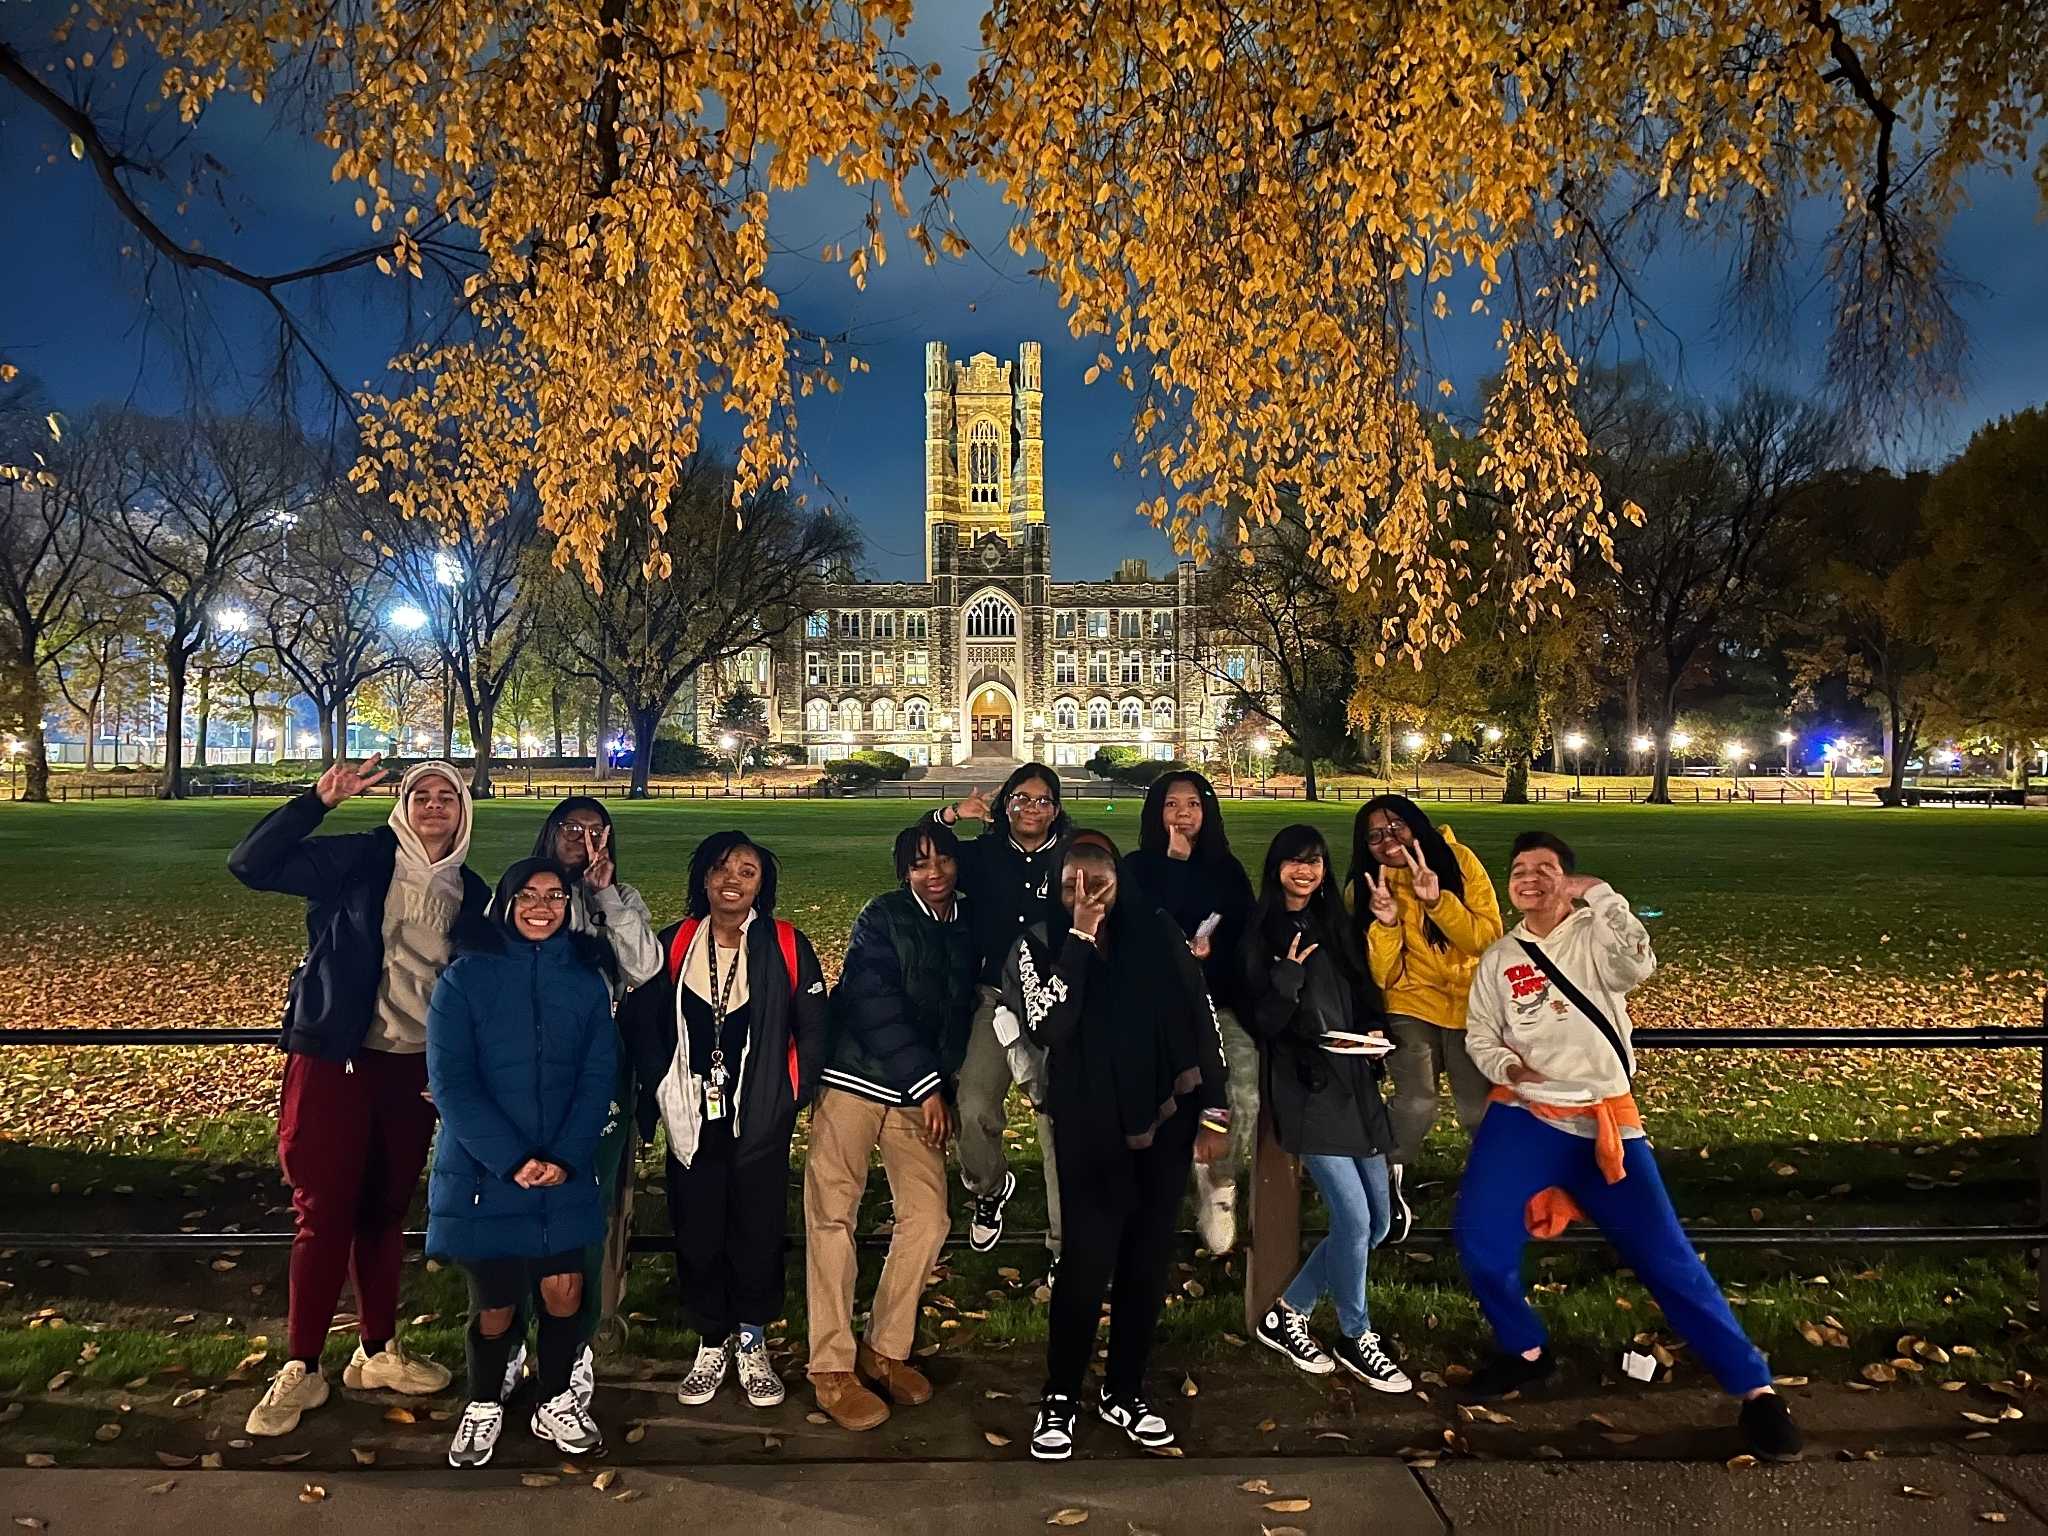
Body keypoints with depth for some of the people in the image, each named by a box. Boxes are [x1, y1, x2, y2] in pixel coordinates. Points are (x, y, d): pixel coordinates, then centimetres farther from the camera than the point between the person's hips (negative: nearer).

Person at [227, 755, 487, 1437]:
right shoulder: (360, 859, -4)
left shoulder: (471, 893, 7)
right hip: (336, 1061, -4)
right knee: (324, 1214, 0)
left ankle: (377, 1351, 28)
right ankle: (301, 1368, 14)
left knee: (385, 1211, 14)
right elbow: (250, 864, -13)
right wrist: (319, 799, -22)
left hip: (414, 1069, 4)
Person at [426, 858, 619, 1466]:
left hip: (565, 1175, 2)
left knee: (564, 1292, 3)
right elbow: (451, 1081, -10)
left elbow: (598, 1076, 0)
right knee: (495, 1304, 7)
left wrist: (565, 1158, -14)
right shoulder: (465, 977, -4)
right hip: (483, 1171, -2)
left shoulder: (587, 980, 3)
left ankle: (556, 1403, 27)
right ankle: (484, 1405, 33)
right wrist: (512, 1160, -17)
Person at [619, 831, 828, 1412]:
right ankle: (711, 1343, 28)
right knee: (697, 1232, 8)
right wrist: (661, 1091, 2)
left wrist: (793, 1097, -1)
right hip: (694, 1121, 2)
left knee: (758, 1230, 6)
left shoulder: (787, 946, -4)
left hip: (760, 1121, -1)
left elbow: (812, 1030, -1)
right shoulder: (673, 945, 2)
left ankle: (752, 1343, 26)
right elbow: (641, 1024, 7)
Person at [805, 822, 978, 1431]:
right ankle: (831, 1368, 6)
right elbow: (875, 1003, -15)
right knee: (832, 1217, -5)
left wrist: (946, 1087, 5)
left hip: (923, 1094, 5)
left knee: (927, 1218, -1)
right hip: (854, 1082, -4)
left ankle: (886, 1349, 16)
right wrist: (926, 1081, -15)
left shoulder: (969, 930, 10)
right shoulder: (882, 918, -6)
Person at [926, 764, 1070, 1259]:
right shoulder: (983, 856, 6)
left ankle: (1065, 1243, 13)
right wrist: (948, 815, -11)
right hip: (997, 1000, 1)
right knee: (973, 1109, -13)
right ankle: (990, 1188, 20)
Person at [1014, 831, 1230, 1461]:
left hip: (1165, 1117, 2)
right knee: (1089, 1259, -7)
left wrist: (1214, 1111, -1)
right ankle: (1060, 1396, 14)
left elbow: (1200, 1017, 2)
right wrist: (1080, 935, -21)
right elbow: (1049, 1025, -19)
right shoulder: (1041, 946, -3)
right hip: (1090, 1126, -2)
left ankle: (1124, 1391, 27)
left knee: (1149, 1258, 9)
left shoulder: (1155, 931, -2)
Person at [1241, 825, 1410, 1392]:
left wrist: (1374, 1031, 1)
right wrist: (1286, 977, -21)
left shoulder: (1337, 926, 13)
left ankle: (1288, 1313, 22)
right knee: (1353, 1218, -11)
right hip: (1304, 1088, -7)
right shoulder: (1261, 934, -3)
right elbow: (1261, 1022, -7)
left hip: (1355, 1083, 7)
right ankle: (1354, 1338, 12)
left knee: (1378, 1220, 8)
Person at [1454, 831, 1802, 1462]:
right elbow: (1479, 1036, 12)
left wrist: (1597, 892, -27)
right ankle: (1525, 1350, 14)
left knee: (1667, 1259, -4)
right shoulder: (1498, 959, 10)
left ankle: (1755, 1387, 10)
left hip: (1604, 1122, -2)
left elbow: (1638, 965, -24)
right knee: (1480, 1244, -12)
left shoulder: (1595, 935, -1)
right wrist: (1505, 1065, -9)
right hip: (1523, 1117, 3)